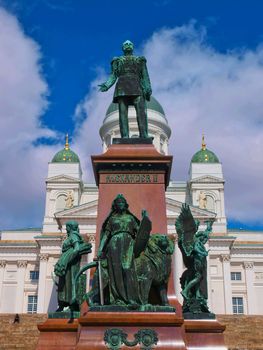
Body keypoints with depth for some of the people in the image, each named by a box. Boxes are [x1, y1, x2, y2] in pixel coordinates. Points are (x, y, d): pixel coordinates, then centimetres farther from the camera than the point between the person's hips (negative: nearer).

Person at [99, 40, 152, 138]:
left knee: (141, 112, -18)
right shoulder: (117, 61, 23)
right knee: (123, 113, -11)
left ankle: (144, 136, -27)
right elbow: (113, 76, 12)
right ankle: (125, 137, -18)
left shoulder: (140, 60, 24)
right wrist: (106, 85, -8)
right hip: (122, 87, 1)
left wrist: (148, 88, -6)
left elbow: (145, 76, 12)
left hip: (137, 87, -1)